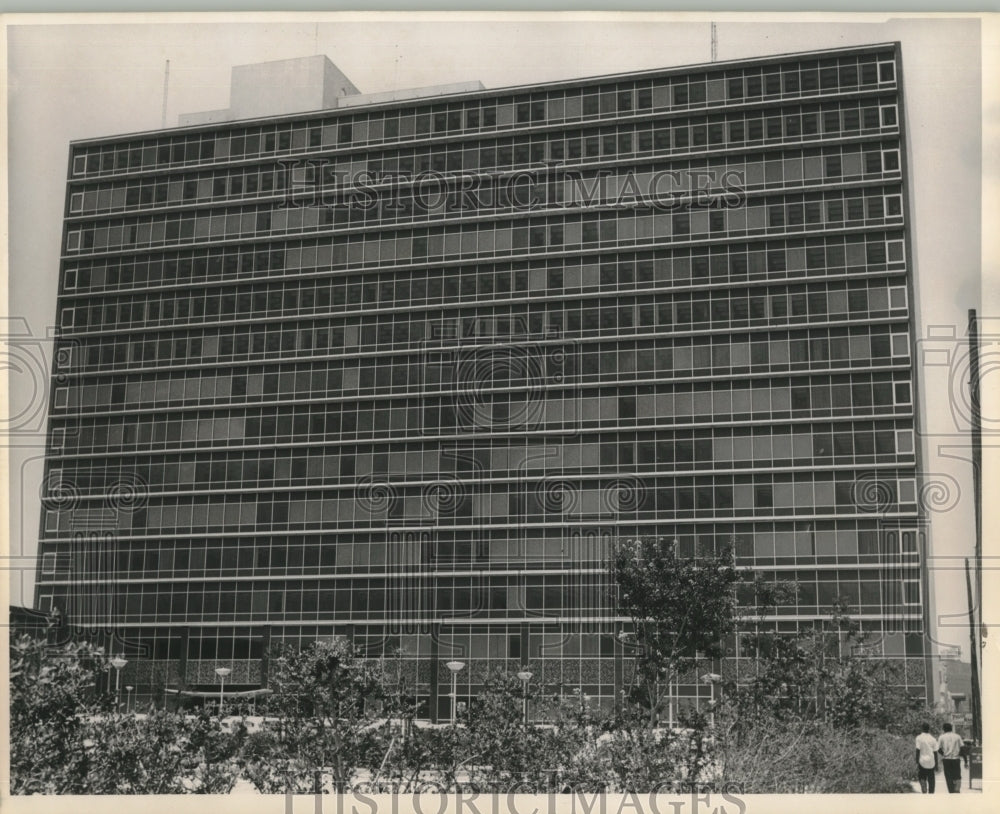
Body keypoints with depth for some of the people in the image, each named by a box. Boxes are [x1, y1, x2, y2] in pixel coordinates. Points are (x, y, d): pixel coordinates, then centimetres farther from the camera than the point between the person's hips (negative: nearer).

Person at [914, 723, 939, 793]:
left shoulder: (919, 738, -4)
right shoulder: (933, 739, 6)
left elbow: (918, 751, -8)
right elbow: (935, 752, 7)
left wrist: (917, 763, -5)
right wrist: (936, 764, 13)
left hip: (922, 761, -3)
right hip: (931, 762, 3)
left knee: (922, 778, 8)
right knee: (931, 780, 9)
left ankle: (924, 792, -11)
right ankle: (931, 793, 8)